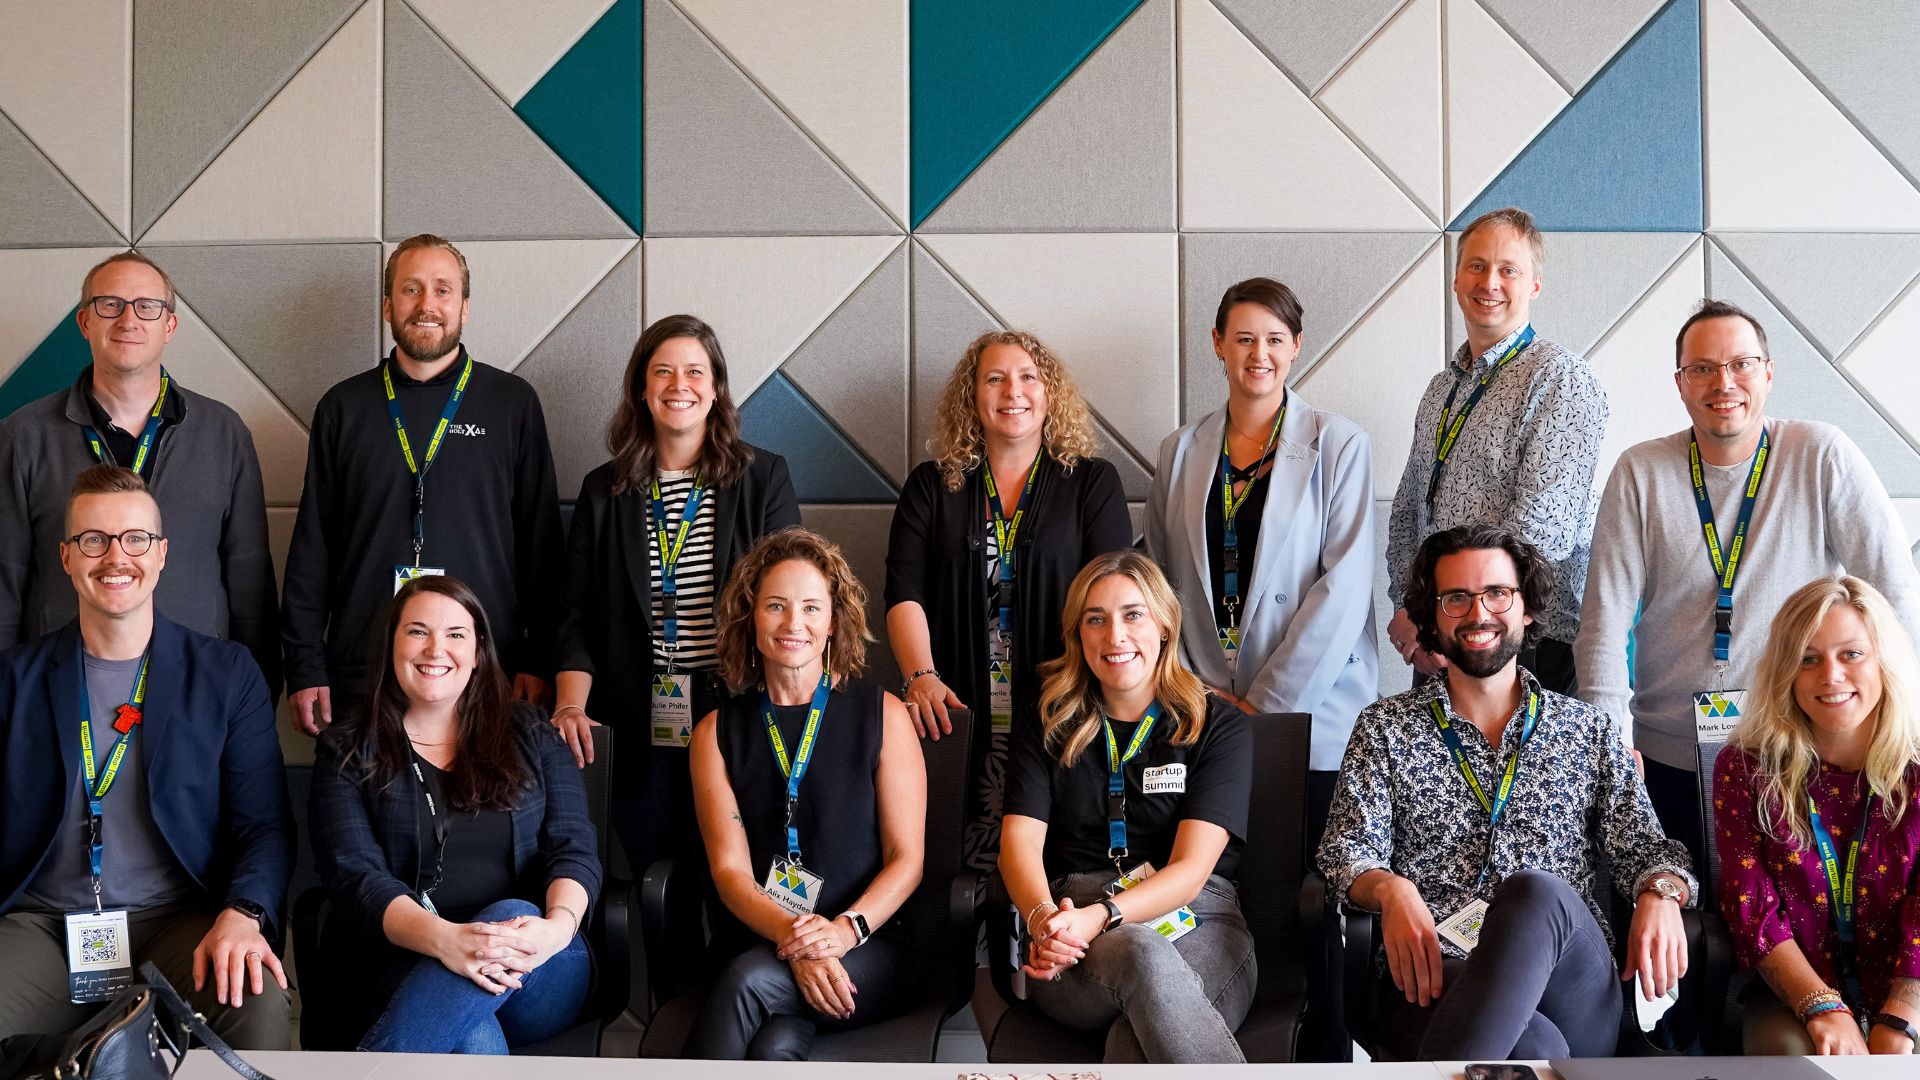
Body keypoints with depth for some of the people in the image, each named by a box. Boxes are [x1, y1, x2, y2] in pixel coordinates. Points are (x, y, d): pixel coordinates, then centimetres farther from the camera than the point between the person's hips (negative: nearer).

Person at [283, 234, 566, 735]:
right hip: (360, 672, 1)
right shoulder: (343, 407, 9)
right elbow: (312, 547, 10)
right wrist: (304, 667, 4)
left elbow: (541, 541, 4)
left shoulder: (513, 402, 5)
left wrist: (538, 661, -2)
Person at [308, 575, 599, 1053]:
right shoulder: (347, 749, 10)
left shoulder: (530, 734, 14)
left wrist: (558, 925, -20)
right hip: (401, 968, -3)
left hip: (536, 977, 3)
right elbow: (353, 872, -4)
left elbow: (573, 847, 4)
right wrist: (443, 939, -25)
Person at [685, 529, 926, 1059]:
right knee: (775, 1045, -33)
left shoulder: (883, 716, 5)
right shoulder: (718, 732, 10)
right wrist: (795, 940, -18)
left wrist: (845, 930, -17)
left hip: (869, 951, 0)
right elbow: (729, 869, 1)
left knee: (751, 977, -30)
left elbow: (906, 859, 2)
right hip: (756, 946, 1)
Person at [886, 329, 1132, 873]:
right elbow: (904, 592, 2)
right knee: (958, 864, -5)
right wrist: (922, 678, -13)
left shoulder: (1092, 483, 8)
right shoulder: (931, 486, 12)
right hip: (959, 712, 1)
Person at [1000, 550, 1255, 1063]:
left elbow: (1192, 869, -3)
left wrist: (1100, 917, -22)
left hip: (1194, 925, -1)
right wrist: (1043, 918, -22)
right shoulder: (1047, 728, 16)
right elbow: (1020, 843, 2)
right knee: (1142, 959, -39)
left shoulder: (1221, 727, 9)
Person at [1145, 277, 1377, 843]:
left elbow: (1344, 585, -8)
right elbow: (1160, 581, 12)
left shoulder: (1340, 445, -1)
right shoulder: (1182, 451, 10)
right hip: (1205, 714, 3)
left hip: (1313, 709, -2)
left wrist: (1268, 701, -10)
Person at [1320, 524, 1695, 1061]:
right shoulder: (1384, 730, 16)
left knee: (1537, 890, -37)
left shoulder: (1589, 730, 21)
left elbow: (1638, 842, 14)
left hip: (1574, 989, 3)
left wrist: (1661, 892, -11)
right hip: (1430, 976, -3)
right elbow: (1348, 850, 7)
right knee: (1534, 1049, -41)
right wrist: (1391, 889, -17)